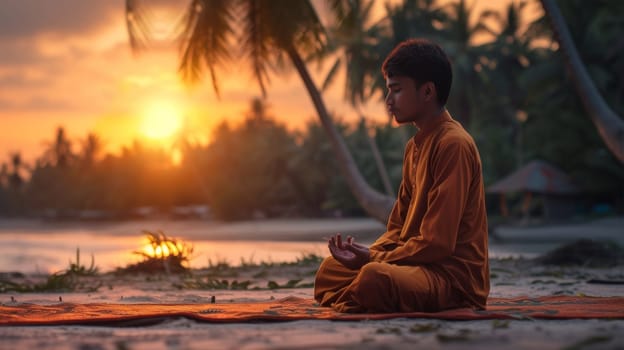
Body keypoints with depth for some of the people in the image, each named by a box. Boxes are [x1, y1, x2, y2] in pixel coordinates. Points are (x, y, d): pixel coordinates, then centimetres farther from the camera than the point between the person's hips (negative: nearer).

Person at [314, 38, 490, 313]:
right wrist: (368, 253, -2)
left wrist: (373, 258, -14)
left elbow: (437, 243, -20)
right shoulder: (414, 146, 16)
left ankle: (345, 303, -7)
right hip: (419, 263, 10)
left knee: (375, 278, -35)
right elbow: (398, 228, 18)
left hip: (454, 277, -10)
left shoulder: (453, 144, -15)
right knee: (330, 269, 11)